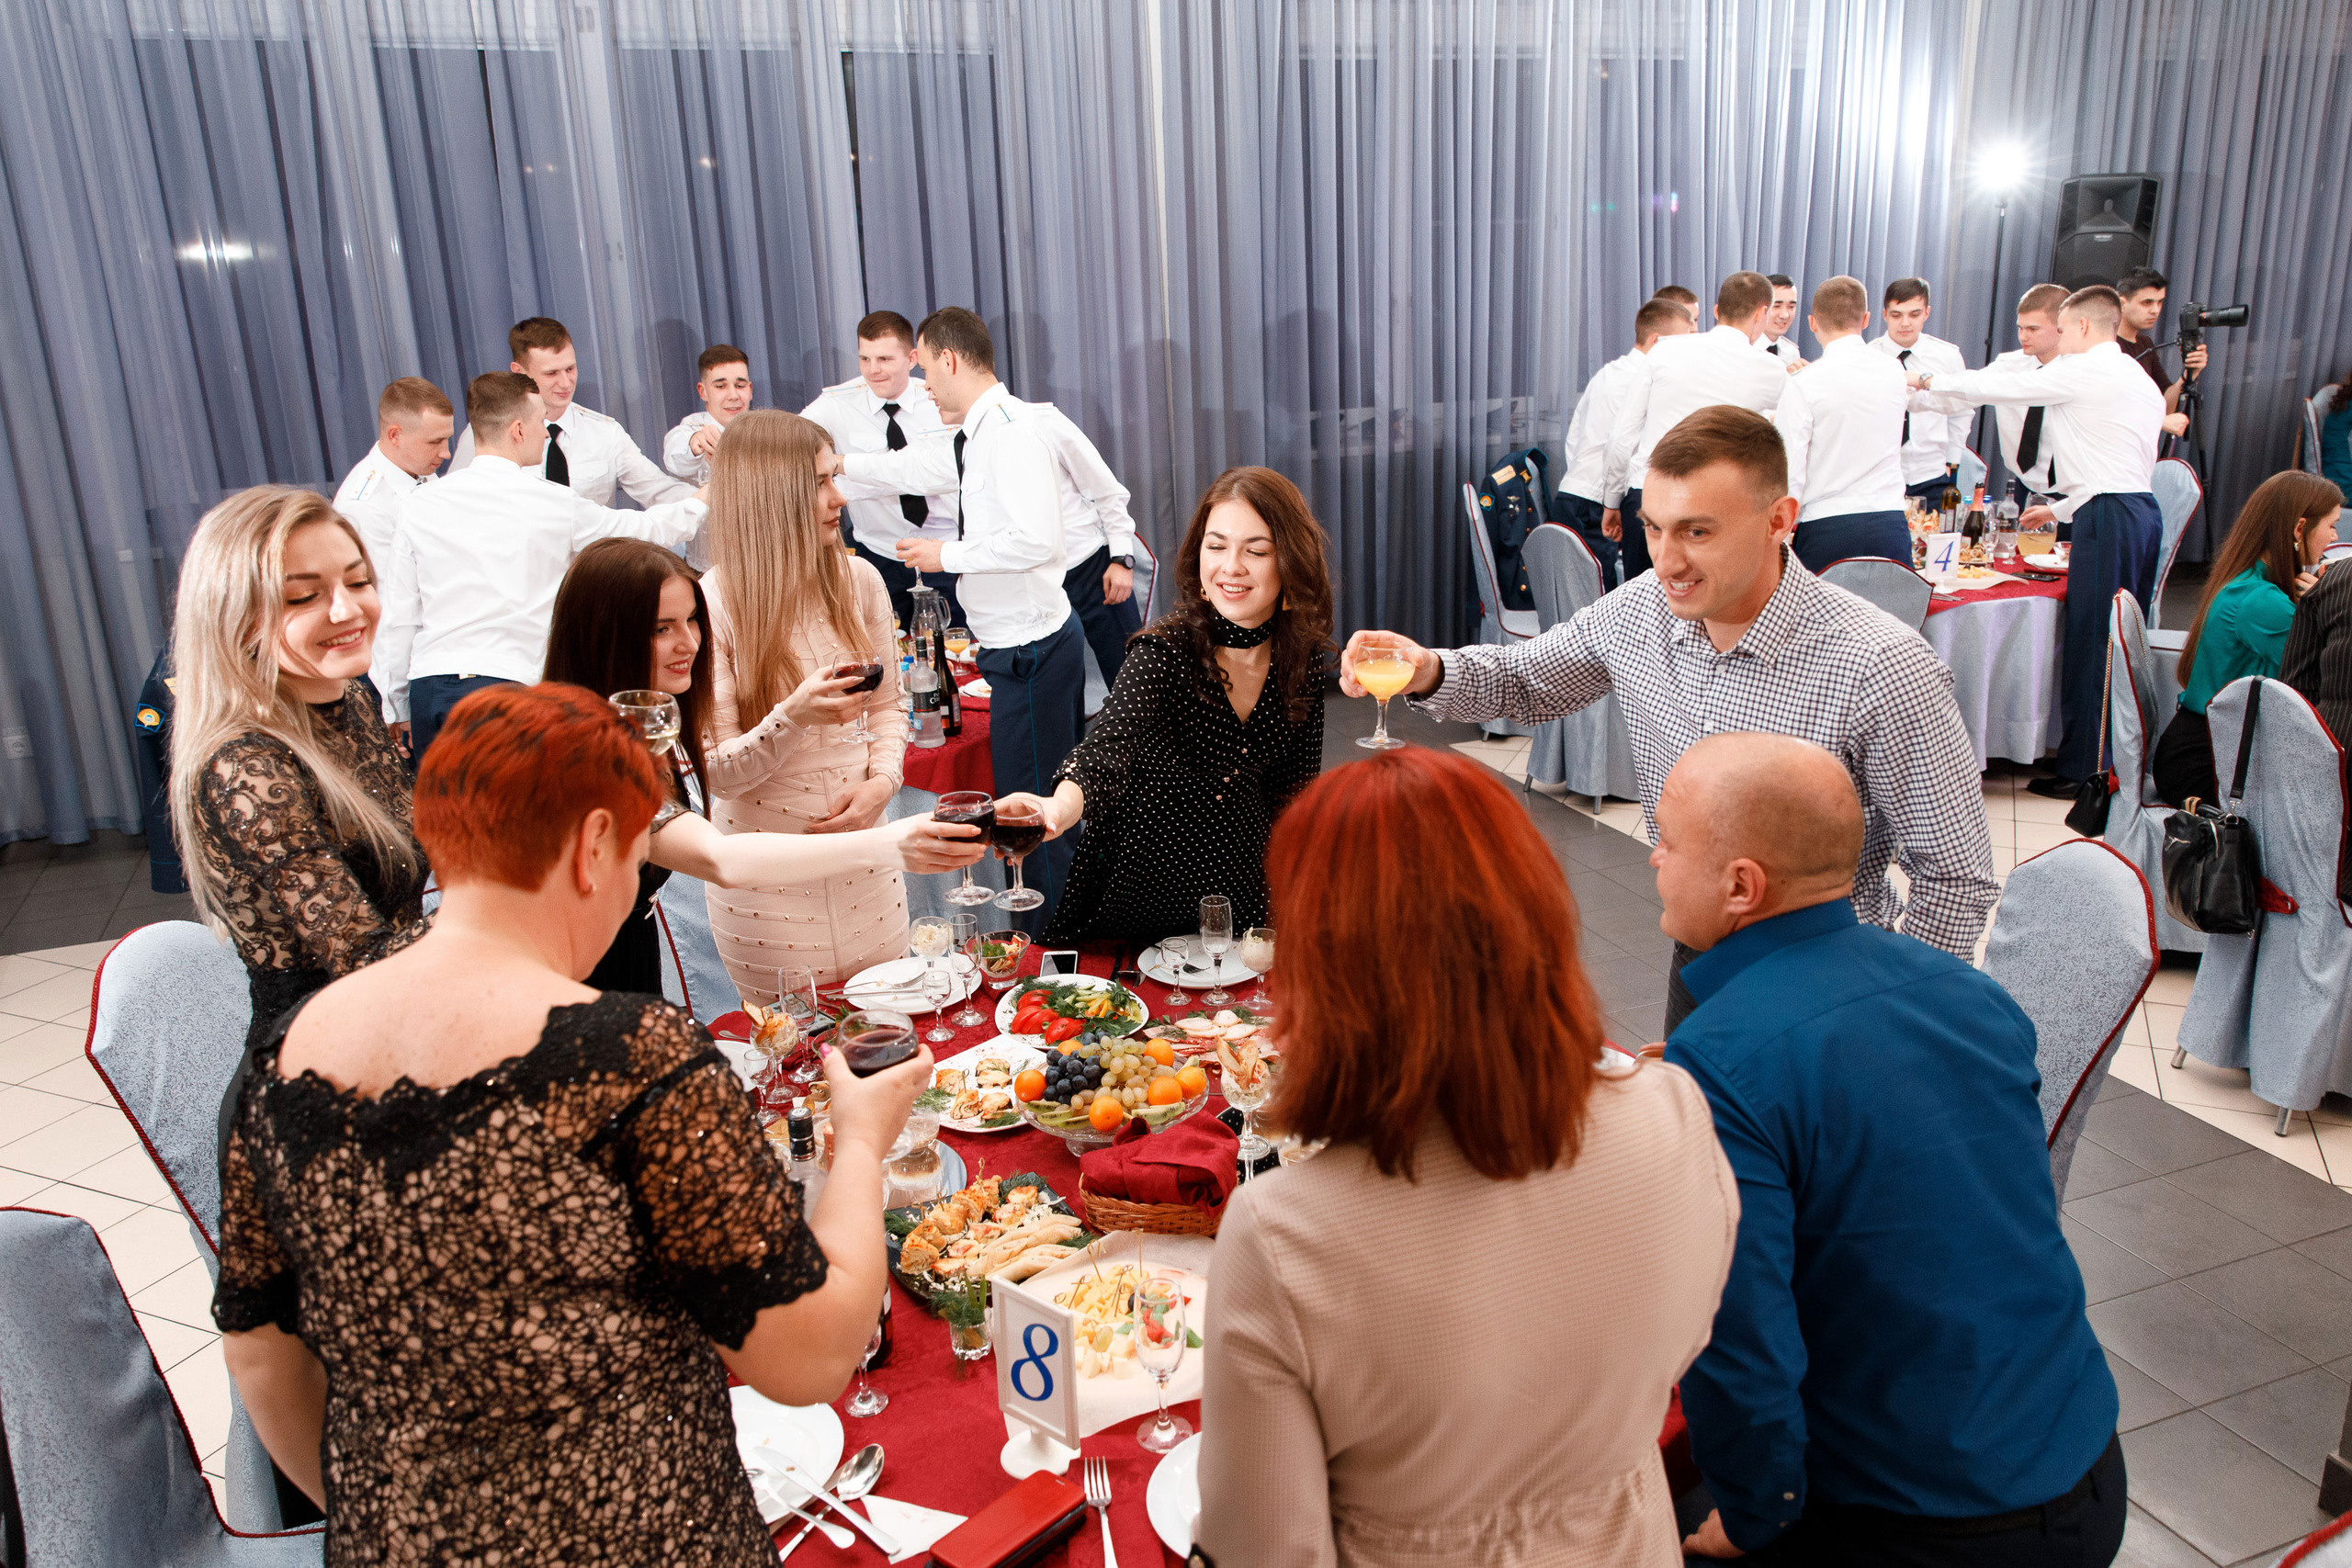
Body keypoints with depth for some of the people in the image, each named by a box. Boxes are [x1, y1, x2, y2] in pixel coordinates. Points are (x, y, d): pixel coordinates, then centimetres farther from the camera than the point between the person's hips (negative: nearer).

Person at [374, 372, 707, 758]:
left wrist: (397, 708, 17)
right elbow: (644, 530, 15)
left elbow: (399, 617, 7)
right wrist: (701, 501, 34)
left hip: (428, 689, 3)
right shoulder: (556, 503, -1)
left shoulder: (419, 507, 5)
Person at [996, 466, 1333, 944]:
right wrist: (1059, 807, -57)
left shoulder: (1302, 658, -4)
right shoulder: (1165, 651, -18)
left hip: (1244, 899, 3)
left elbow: (1295, 783, 7)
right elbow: (1110, 743, -35)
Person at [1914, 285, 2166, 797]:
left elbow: (1998, 386, 0)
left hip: (2109, 517, -9)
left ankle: (2081, 769, -2)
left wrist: (1928, 379, 14)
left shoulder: (2080, 371, -5)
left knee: (2088, 644, -6)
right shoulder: (2140, 380, 22)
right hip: (2145, 509, 9)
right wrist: (2061, 510, 31)